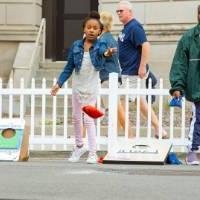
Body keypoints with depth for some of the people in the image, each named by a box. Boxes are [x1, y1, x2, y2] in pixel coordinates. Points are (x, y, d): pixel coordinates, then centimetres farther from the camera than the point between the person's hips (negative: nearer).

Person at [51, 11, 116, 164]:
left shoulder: (100, 45, -13)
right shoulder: (76, 46, -4)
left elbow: (102, 51, -38)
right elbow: (69, 68, 3)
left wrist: (107, 53, -62)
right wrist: (59, 84, -3)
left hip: (91, 87, -4)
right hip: (77, 86, 4)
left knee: (88, 119, -6)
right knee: (76, 117, 15)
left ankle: (93, 153, 0)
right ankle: (79, 146, 34)